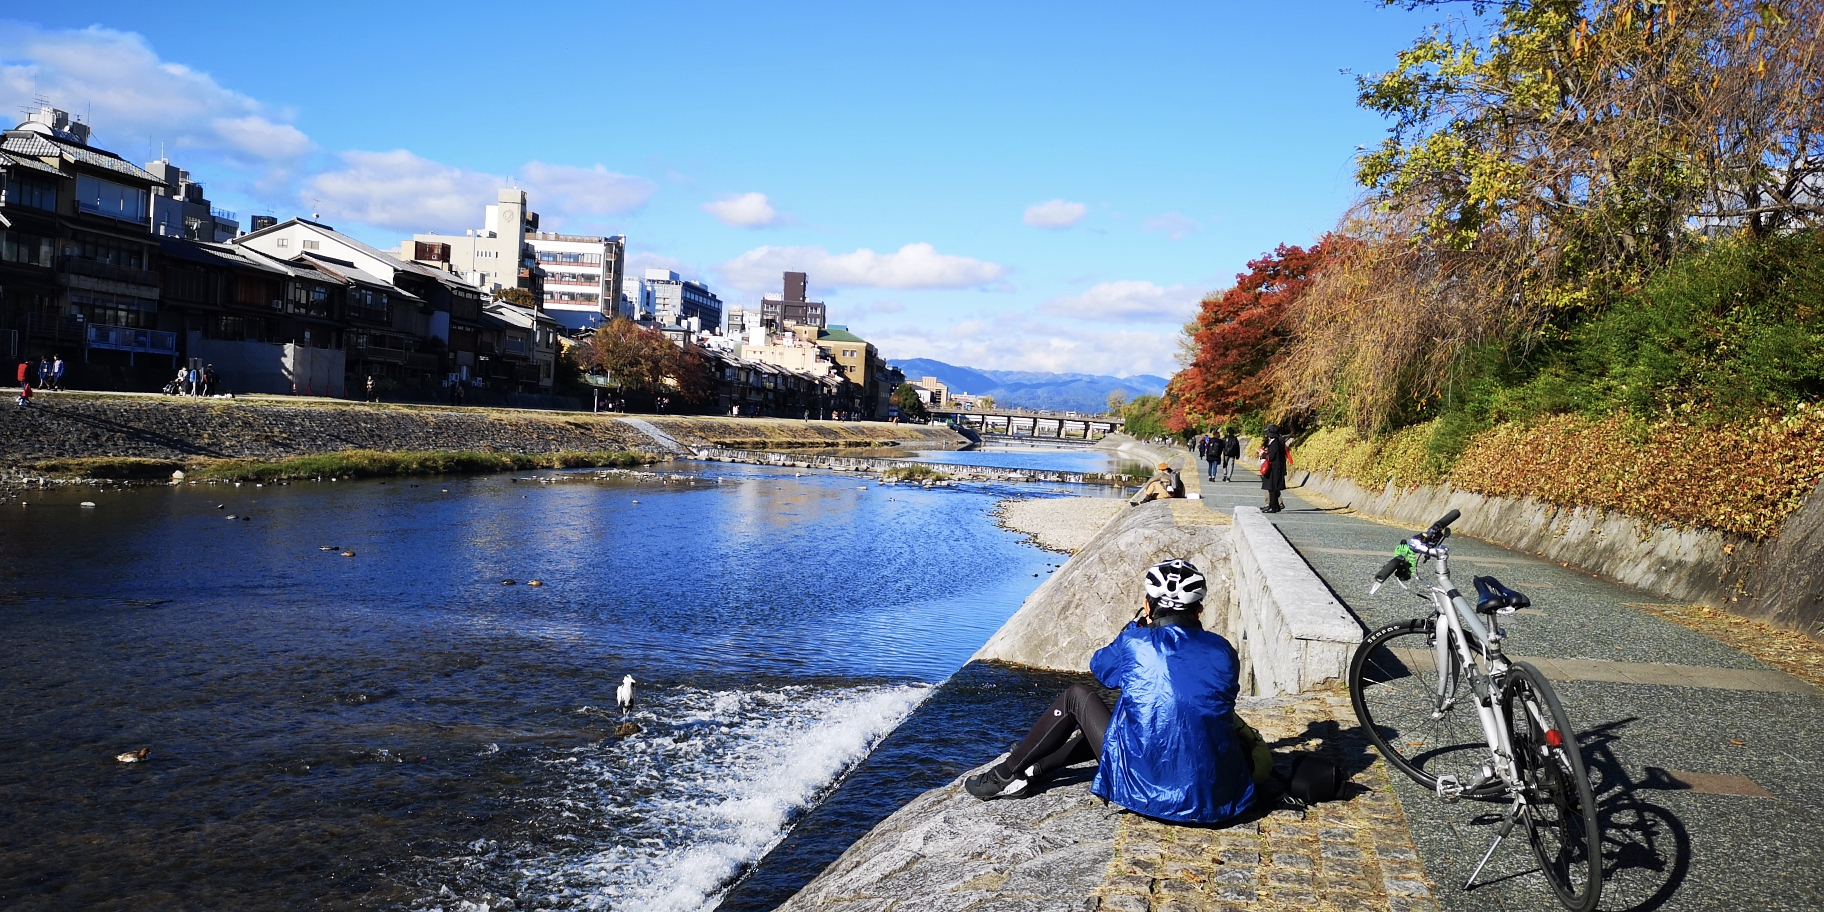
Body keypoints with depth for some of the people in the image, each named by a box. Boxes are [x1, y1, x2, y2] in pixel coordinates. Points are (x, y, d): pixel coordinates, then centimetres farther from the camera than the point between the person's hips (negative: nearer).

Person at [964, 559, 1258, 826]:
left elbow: (1099, 667, 18)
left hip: (1145, 790, -4)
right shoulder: (1223, 651, 2)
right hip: (1216, 797, 4)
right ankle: (1033, 769, 35)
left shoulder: (1135, 642, -5)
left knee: (1077, 697, 17)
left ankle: (1005, 774, 27)